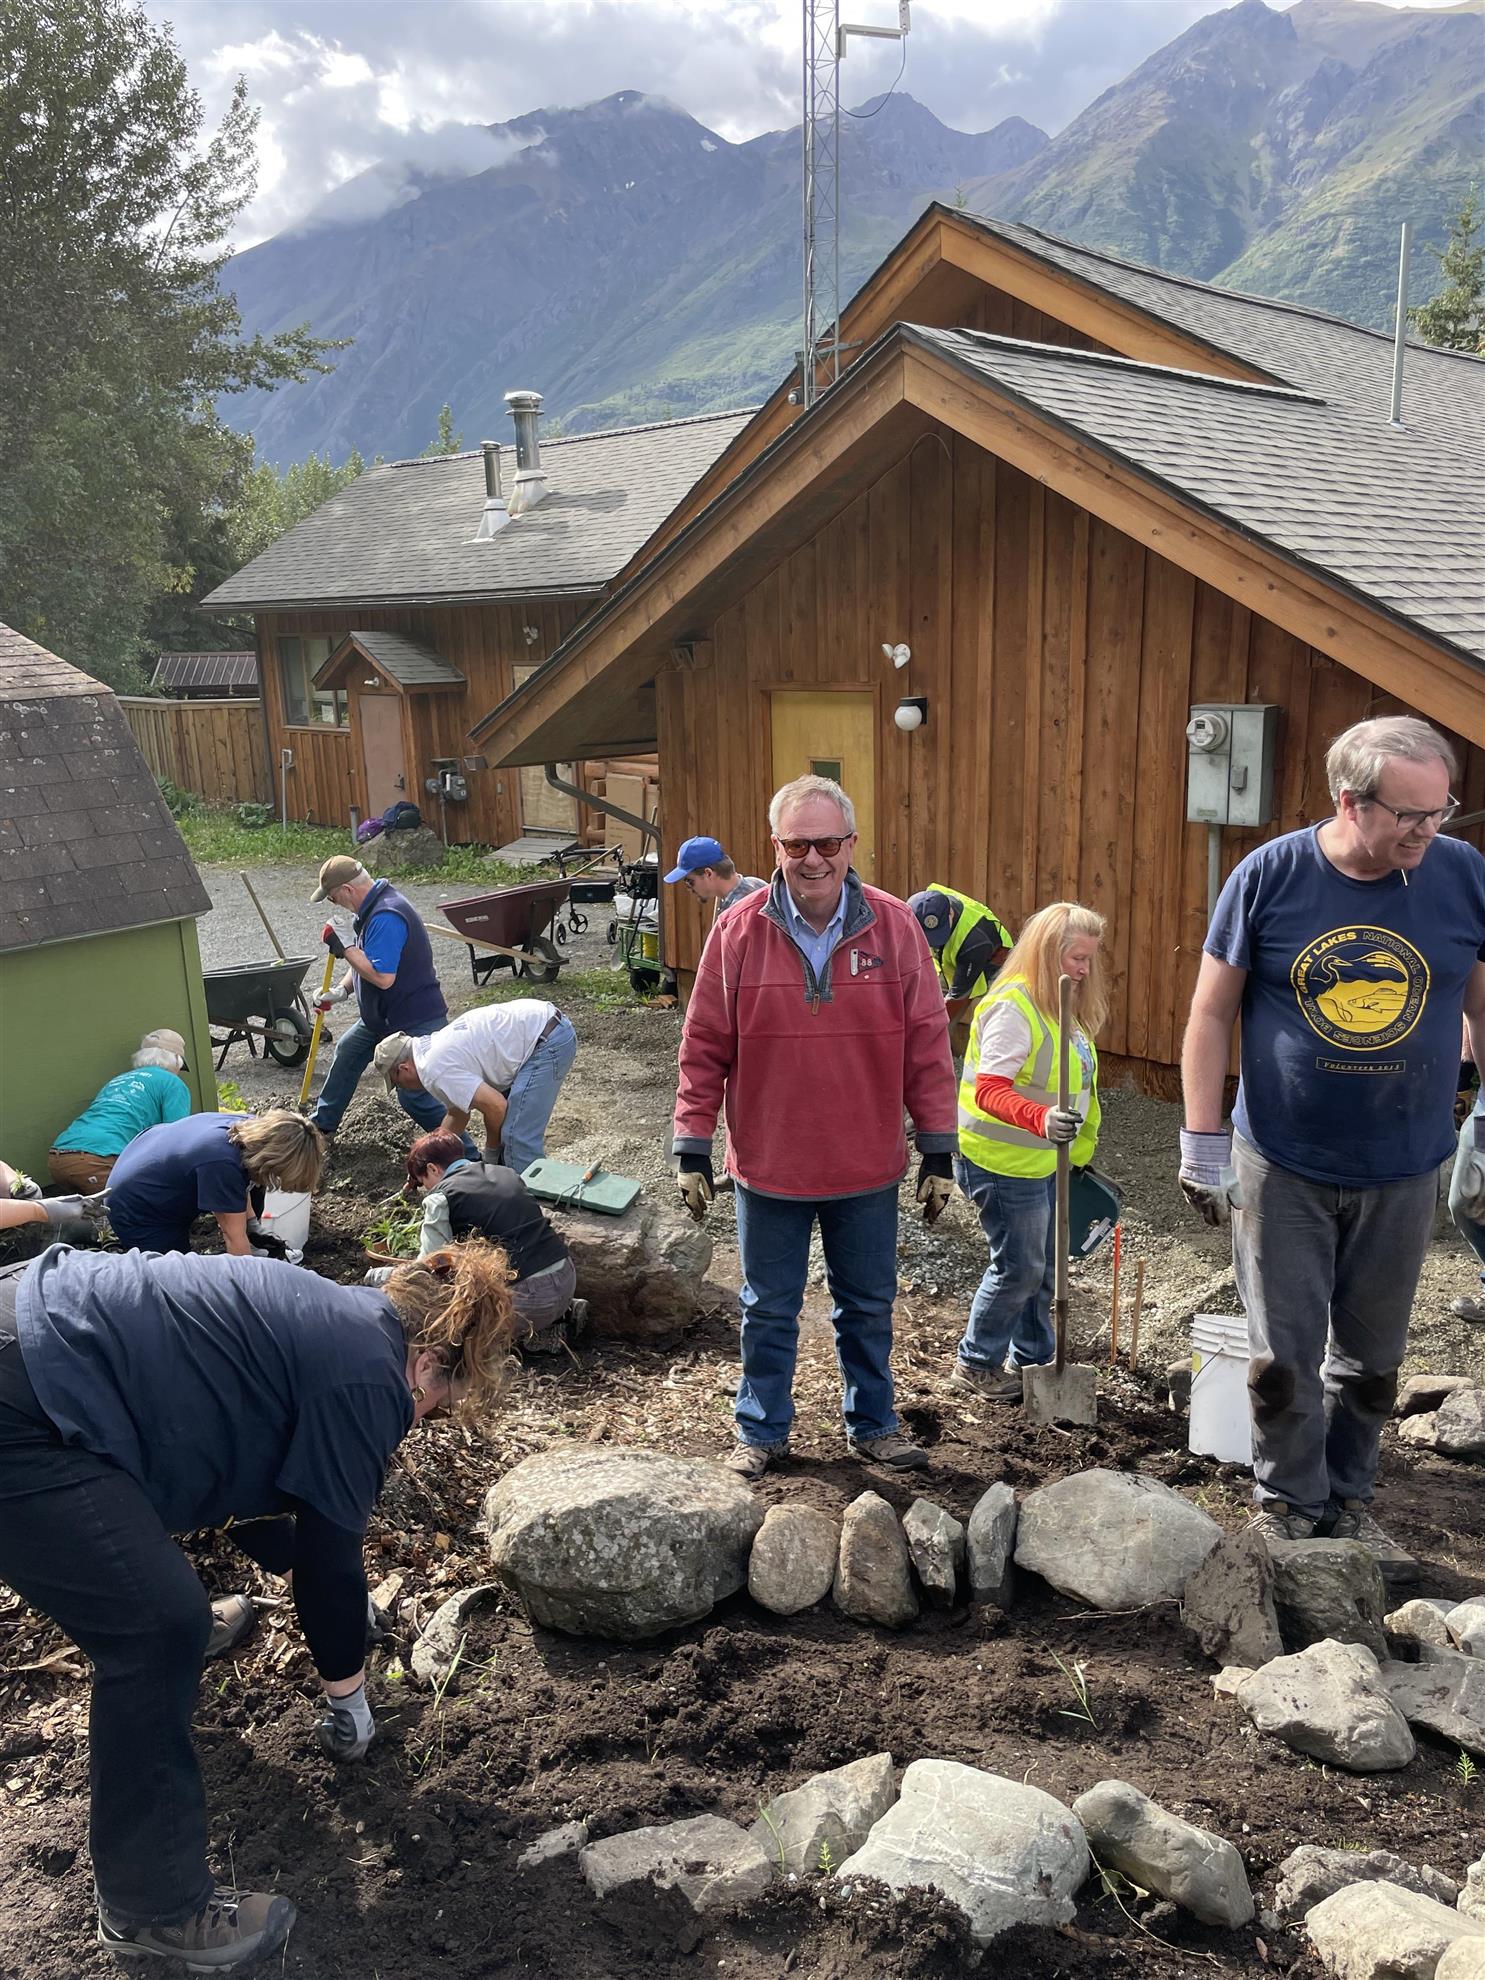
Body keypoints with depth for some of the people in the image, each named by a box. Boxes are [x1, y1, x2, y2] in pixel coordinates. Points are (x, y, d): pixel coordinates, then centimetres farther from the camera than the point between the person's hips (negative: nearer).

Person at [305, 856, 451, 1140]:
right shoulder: (372, 907, 8)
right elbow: (365, 960, 19)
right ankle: (322, 1123, 45)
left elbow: (382, 977, -32)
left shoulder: (386, 917, -26)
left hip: (415, 1022, -11)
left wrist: (344, 948, -22)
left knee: (414, 1095, -12)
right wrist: (340, 991, 5)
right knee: (347, 1051, 27)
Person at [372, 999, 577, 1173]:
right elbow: (457, 1113, 29)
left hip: (548, 1042, -11)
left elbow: (495, 1106, -17)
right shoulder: (439, 1049, 18)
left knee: (517, 1138, -11)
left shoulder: (434, 1071, -13)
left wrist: (491, 1152, 3)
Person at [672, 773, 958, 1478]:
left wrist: (938, 1153, -2)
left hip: (867, 1171, 1)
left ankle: (871, 1425, 37)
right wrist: (693, 1152, -4)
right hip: (767, 1167, -1)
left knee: (868, 1307, 17)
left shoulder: (894, 927, -6)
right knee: (767, 1311, 15)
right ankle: (762, 1431, 34)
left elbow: (927, 1046, -3)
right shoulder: (738, 931, -8)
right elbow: (704, 1049, -4)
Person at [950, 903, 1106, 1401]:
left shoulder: (1063, 1005, 10)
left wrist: (1081, 1148, 22)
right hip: (1004, 1164, -9)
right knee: (1018, 1268, 1)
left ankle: (1032, 1359, 35)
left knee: (1045, 1267, 18)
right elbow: (989, 1091, -30)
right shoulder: (1013, 1006, -22)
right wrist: (1041, 1119, -45)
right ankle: (976, 1363, 20)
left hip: (1047, 1162, 9)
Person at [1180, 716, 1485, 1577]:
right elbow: (1212, 1013, -5)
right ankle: (1289, 1504, 29)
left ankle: (1349, 1500, 36)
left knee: (1372, 1358, 16)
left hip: (1404, 1173, 2)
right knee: (1284, 1354, 8)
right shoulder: (1270, 876, -11)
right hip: (1283, 1168, -1)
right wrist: (1203, 1144, -6)